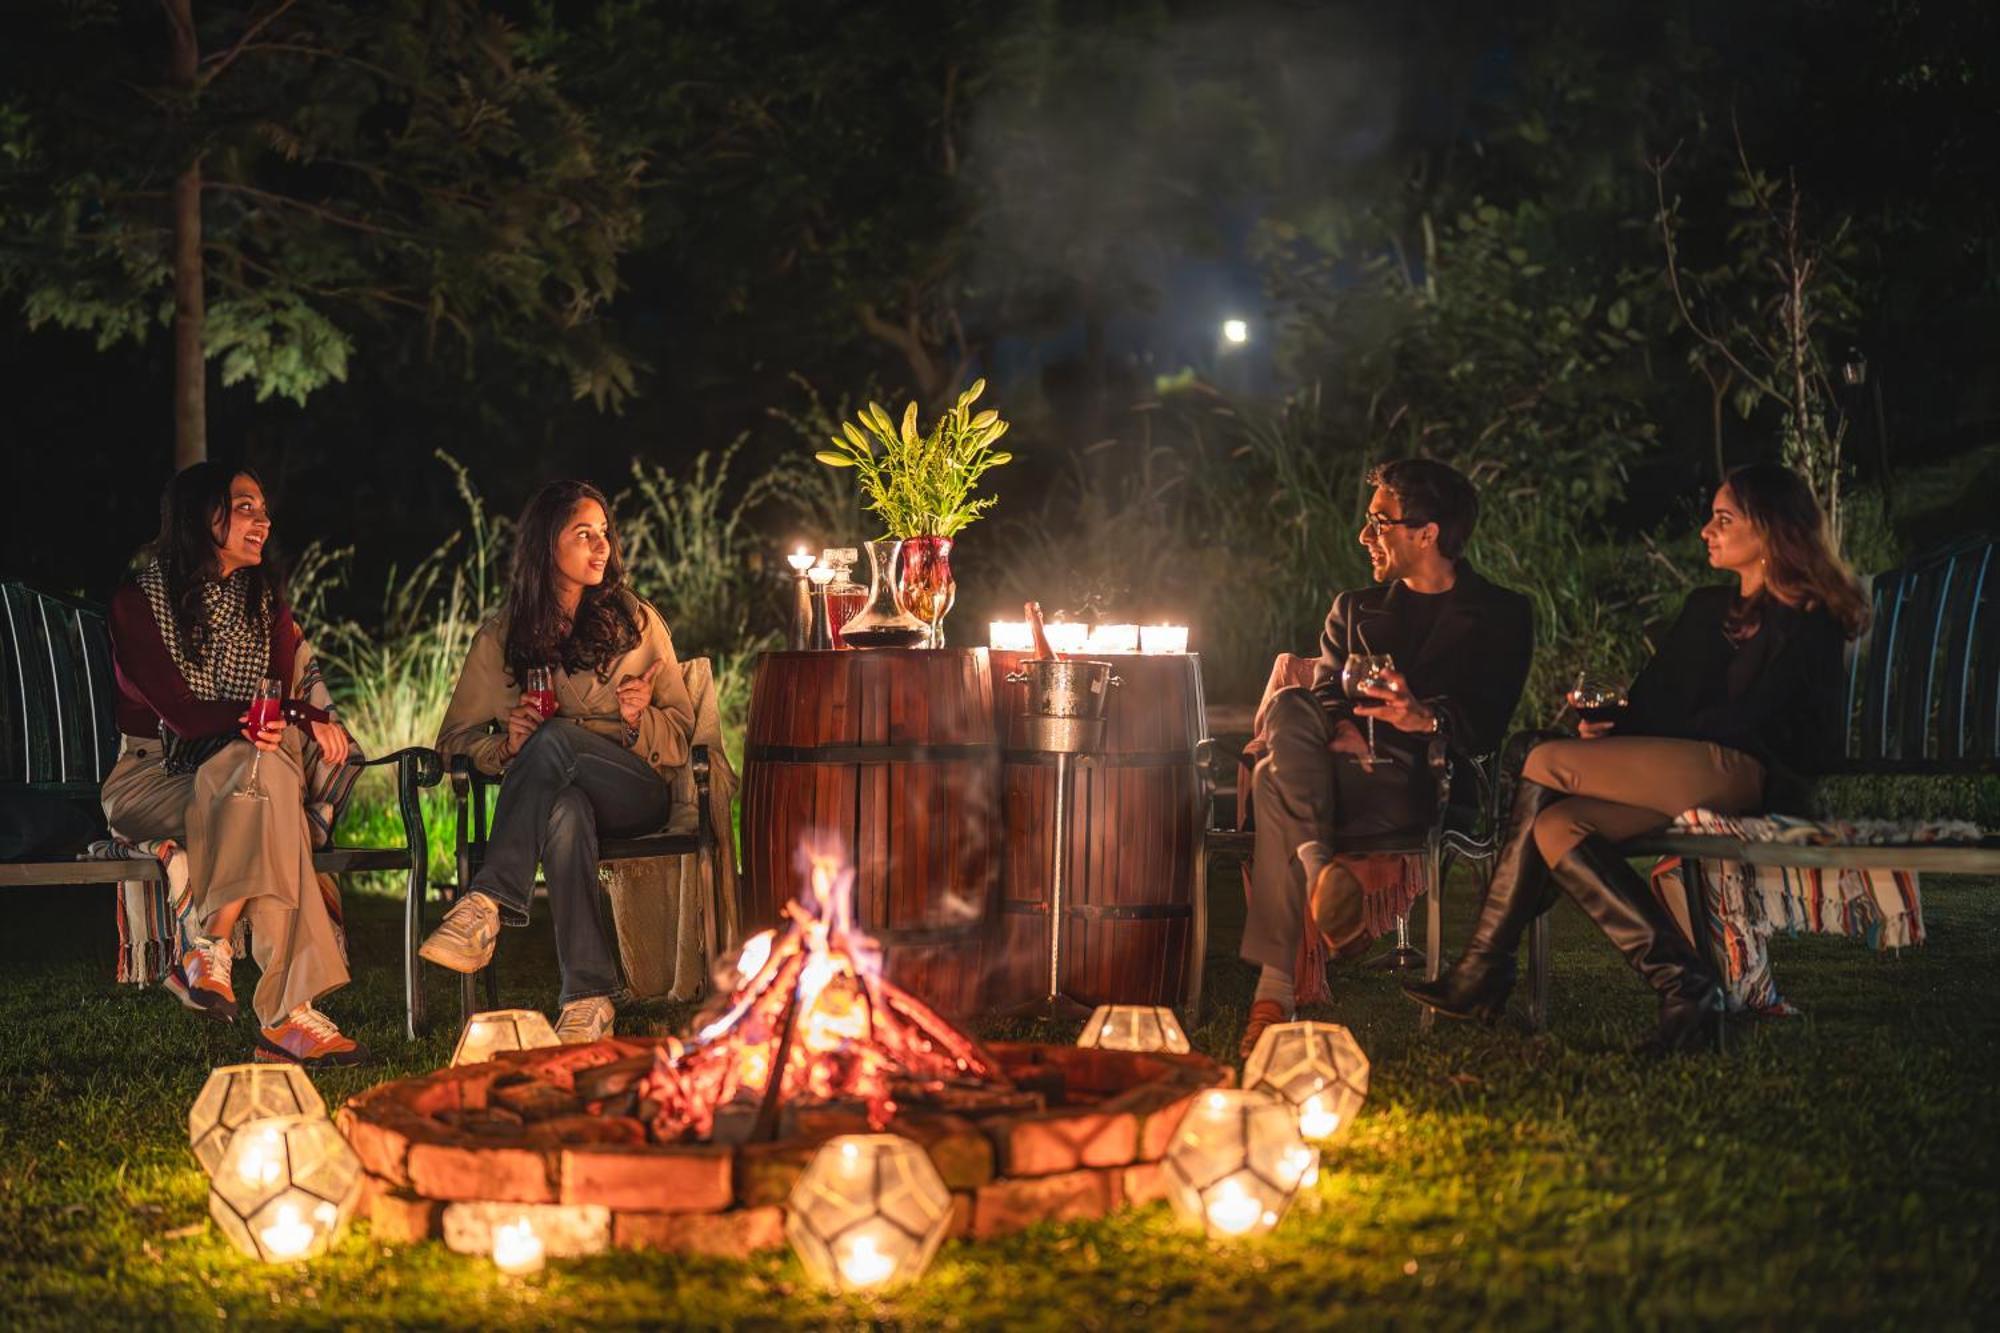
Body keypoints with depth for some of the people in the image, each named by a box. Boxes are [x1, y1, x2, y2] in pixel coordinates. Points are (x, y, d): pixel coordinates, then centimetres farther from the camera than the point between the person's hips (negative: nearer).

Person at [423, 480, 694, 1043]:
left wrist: (640, 720, -13)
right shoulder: (500, 637, 12)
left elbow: (680, 733, 11)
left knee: (556, 737, -34)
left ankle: (488, 904, -40)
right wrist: (507, 746, -12)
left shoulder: (637, 622, 13)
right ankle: (589, 998, -44)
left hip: (635, 791, 0)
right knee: (567, 810, -40)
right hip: (553, 791, 0)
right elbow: (456, 737, 10)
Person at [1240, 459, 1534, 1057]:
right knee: (1288, 710, -32)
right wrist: (1341, 729, -14)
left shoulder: (1501, 615, 14)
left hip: (1427, 782, -4)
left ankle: (1277, 984, -39)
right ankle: (1321, 867, -43)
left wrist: (1428, 719, -23)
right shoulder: (1355, 609, 28)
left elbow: (1486, 726, -1)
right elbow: (1329, 689, 11)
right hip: (1348, 768, 4)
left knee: (1277, 782, -34)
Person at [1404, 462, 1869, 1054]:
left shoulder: (1805, 621, 0)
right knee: (1554, 824, -16)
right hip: (1683, 774, 9)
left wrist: (1629, 737, -9)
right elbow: (1652, 697, 22)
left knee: (1544, 765, -16)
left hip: (1744, 773, -9)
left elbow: (1747, 718, -9)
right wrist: (1613, 726, -1)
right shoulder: (1706, 608, 25)